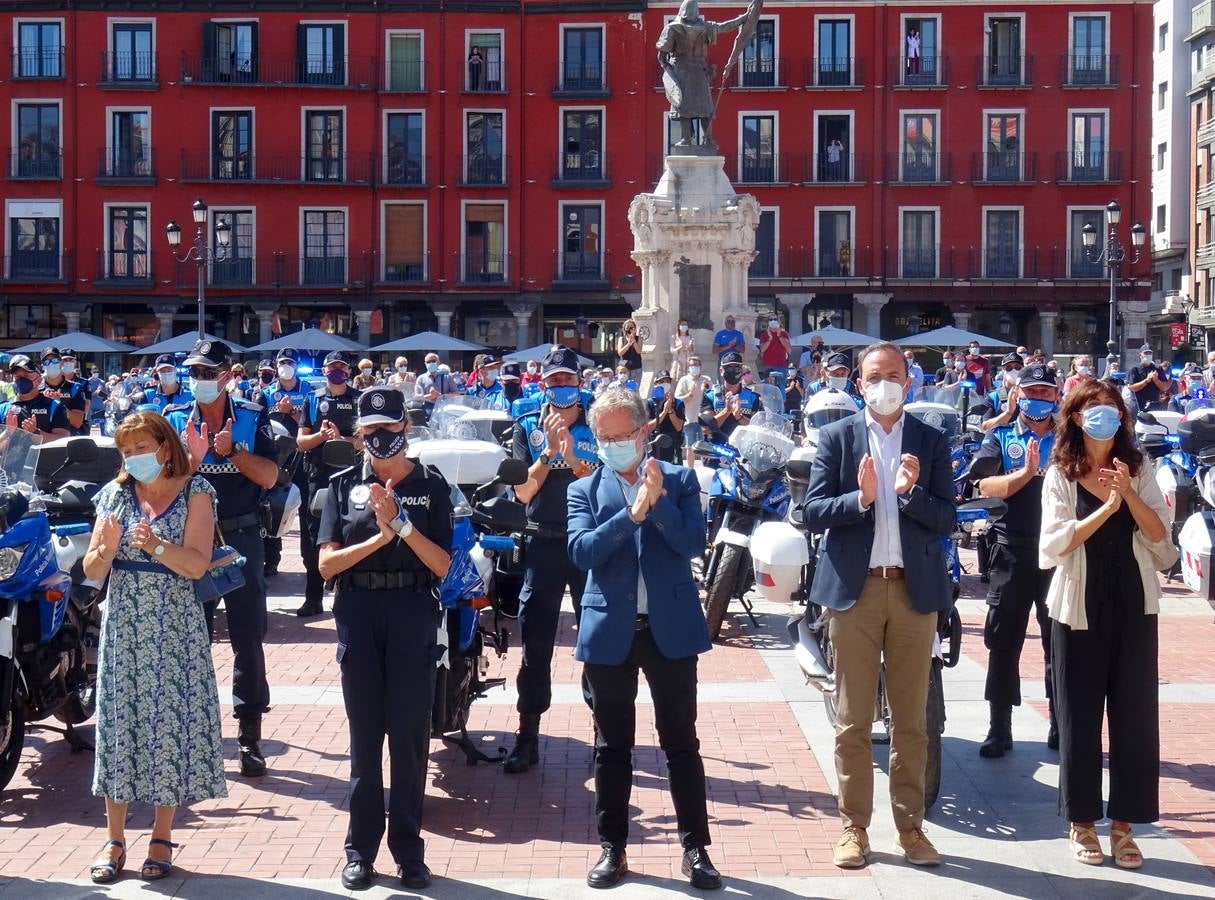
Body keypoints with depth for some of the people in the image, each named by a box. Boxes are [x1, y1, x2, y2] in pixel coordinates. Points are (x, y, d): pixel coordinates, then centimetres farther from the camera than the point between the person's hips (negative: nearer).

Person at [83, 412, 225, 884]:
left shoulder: (195, 491, -1)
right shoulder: (115, 494, 7)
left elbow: (197, 564, -12)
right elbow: (92, 571, 3)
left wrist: (155, 545, -27)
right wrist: (107, 547, -18)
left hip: (174, 626, -2)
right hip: (122, 623, 3)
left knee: (170, 720, -1)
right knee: (118, 720, 2)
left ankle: (161, 837, 10)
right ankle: (115, 839, 10)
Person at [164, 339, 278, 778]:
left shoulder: (252, 418, 1)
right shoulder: (175, 420, 3)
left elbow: (269, 477, -8)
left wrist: (232, 450, -21)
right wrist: (193, 456, -22)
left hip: (241, 537, -1)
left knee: (248, 638, 1)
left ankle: (250, 736, 7)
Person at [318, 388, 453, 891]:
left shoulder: (431, 487, 3)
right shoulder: (344, 486, 6)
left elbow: (442, 566, -4)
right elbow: (327, 564, -2)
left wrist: (402, 523, -16)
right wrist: (379, 536, -14)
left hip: (412, 617, -1)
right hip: (358, 616, 1)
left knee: (410, 733, 2)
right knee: (364, 734, 6)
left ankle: (408, 848, 11)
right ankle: (361, 849, 14)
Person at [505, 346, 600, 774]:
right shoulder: (528, 428, 6)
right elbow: (524, 491, -2)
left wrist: (571, 456, -21)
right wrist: (549, 450, -14)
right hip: (543, 543, 1)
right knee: (535, 642, 2)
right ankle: (528, 736, 8)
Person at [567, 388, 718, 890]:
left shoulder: (679, 480, 4)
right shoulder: (585, 491, 6)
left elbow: (693, 543, -8)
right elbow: (582, 552, -11)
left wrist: (658, 501, -20)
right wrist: (633, 512, -20)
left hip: (671, 628, -1)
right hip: (610, 632, 1)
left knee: (681, 742, 4)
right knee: (613, 746, 9)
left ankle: (696, 848, 13)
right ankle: (612, 847, 20)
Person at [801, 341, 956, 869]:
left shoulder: (931, 443, 7)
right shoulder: (836, 438, 3)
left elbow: (946, 520, 1)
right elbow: (813, 513, -4)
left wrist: (911, 491, -16)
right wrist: (860, 497, -19)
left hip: (915, 589, 1)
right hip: (854, 589, -1)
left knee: (911, 720, 7)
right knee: (853, 720, 4)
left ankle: (910, 825, 16)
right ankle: (854, 827, 13)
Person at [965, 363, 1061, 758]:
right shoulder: (1000, 437, 7)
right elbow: (984, 487, -7)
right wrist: (1024, 474, -20)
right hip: (1013, 551, -1)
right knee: (1003, 641, 1)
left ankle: (1061, 728, 19)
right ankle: (999, 729, 9)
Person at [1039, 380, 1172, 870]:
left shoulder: (1139, 469, 6)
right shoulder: (1061, 475, -1)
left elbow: (1159, 534, -3)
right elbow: (1055, 544, -12)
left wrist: (1128, 495, -16)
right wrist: (1106, 507, -20)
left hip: (1134, 607, 2)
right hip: (1080, 608, -2)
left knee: (1135, 714, 2)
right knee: (1080, 716, 4)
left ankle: (1124, 824, 13)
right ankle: (1082, 823, 16)